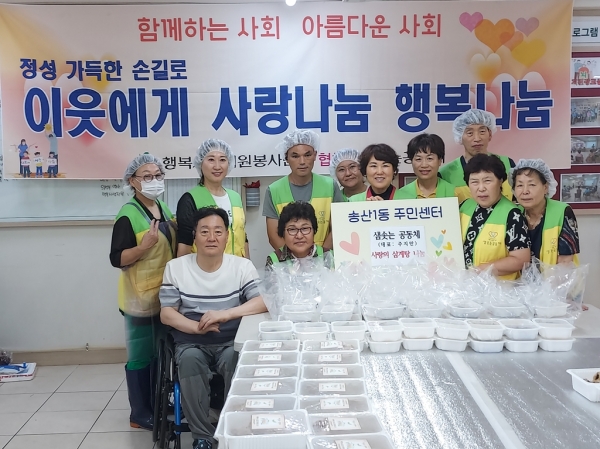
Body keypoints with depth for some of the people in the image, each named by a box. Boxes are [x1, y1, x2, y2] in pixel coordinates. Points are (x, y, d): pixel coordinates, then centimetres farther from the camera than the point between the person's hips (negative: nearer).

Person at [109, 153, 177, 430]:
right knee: (141, 355, 2)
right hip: (140, 296, -8)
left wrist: (178, 230, 4)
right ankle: (140, 414, 15)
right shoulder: (128, 215, -16)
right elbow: (117, 259, -19)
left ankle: (158, 404, 32)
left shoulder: (163, 209, 9)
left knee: (161, 353, 18)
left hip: (164, 294, 8)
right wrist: (144, 246, -33)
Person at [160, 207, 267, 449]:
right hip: (191, 343, 1)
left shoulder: (242, 266, 0)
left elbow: (264, 301, -13)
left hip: (231, 342, 0)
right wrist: (197, 327, -20)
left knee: (235, 359, -32)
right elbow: (166, 313, -1)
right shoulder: (175, 267, 2)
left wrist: (226, 313, -28)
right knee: (190, 360, -32)